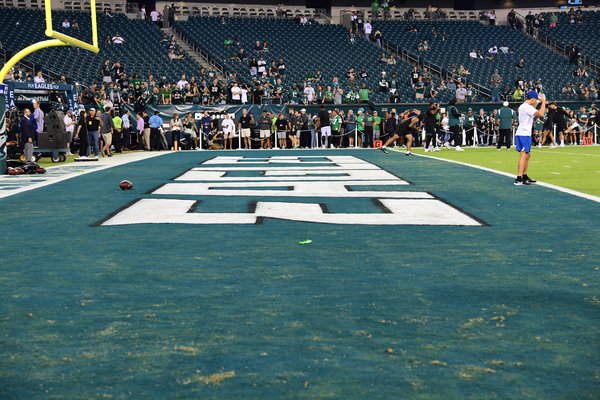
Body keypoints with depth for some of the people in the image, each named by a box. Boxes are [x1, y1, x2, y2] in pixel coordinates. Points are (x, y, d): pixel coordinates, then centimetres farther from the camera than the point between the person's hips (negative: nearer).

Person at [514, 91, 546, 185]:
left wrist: (536, 103, 29)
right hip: (523, 134, -11)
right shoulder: (527, 107, -15)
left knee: (527, 155, 16)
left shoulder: (523, 106, 16)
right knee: (523, 155, -12)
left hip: (525, 134, 11)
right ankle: (518, 179, -16)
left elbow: (533, 112, 36)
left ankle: (524, 176, 21)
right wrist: (543, 101, -14)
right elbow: (540, 113, -25)